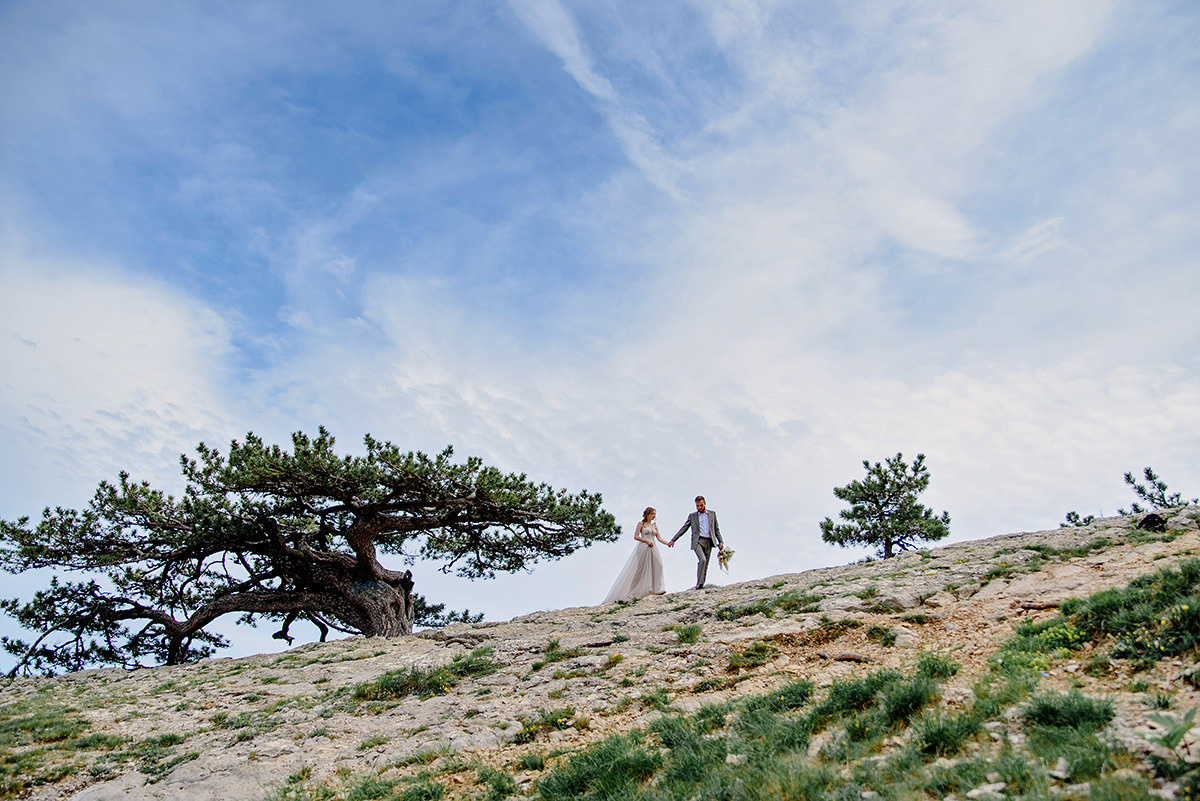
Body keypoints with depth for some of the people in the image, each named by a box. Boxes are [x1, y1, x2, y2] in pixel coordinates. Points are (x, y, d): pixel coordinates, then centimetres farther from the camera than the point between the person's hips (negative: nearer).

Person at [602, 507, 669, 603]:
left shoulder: (655, 526, 18)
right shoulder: (641, 524, 3)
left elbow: (659, 538, 13)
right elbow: (636, 536, -4)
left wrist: (668, 543, -2)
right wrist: (647, 540, -13)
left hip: (653, 549, 5)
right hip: (643, 548, -5)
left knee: (657, 565, -13)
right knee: (640, 570, -6)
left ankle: (655, 589, -14)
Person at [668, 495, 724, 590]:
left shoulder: (712, 514, 14)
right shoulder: (692, 516, 10)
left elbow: (716, 529, 16)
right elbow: (683, 529, 10)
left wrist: (721, 541, 5)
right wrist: (673, 540, 4)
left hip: (708, 542, 2)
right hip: (697, 541, -2)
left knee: (705, 564, 0)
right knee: (702, 560, -23)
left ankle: (701, 585, 4)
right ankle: (699, 583, -20)